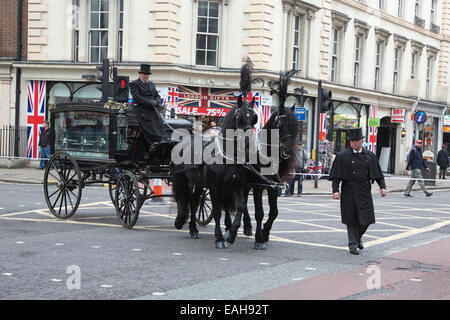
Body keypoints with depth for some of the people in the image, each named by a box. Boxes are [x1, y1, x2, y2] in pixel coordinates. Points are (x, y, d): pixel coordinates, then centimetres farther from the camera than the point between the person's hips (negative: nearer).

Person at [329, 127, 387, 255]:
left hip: (364, 192, 3)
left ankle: (358, 238, 31)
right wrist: (335, 190, -13)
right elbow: (335, 176, -3)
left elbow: (378, 173, 11)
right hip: (349, 193, -3)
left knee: (366, 219, 5)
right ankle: (352, 244, 9)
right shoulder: (342, 156, -1)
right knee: (351, 220, -1)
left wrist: (382, 187, -1)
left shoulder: (370, 156, 8)